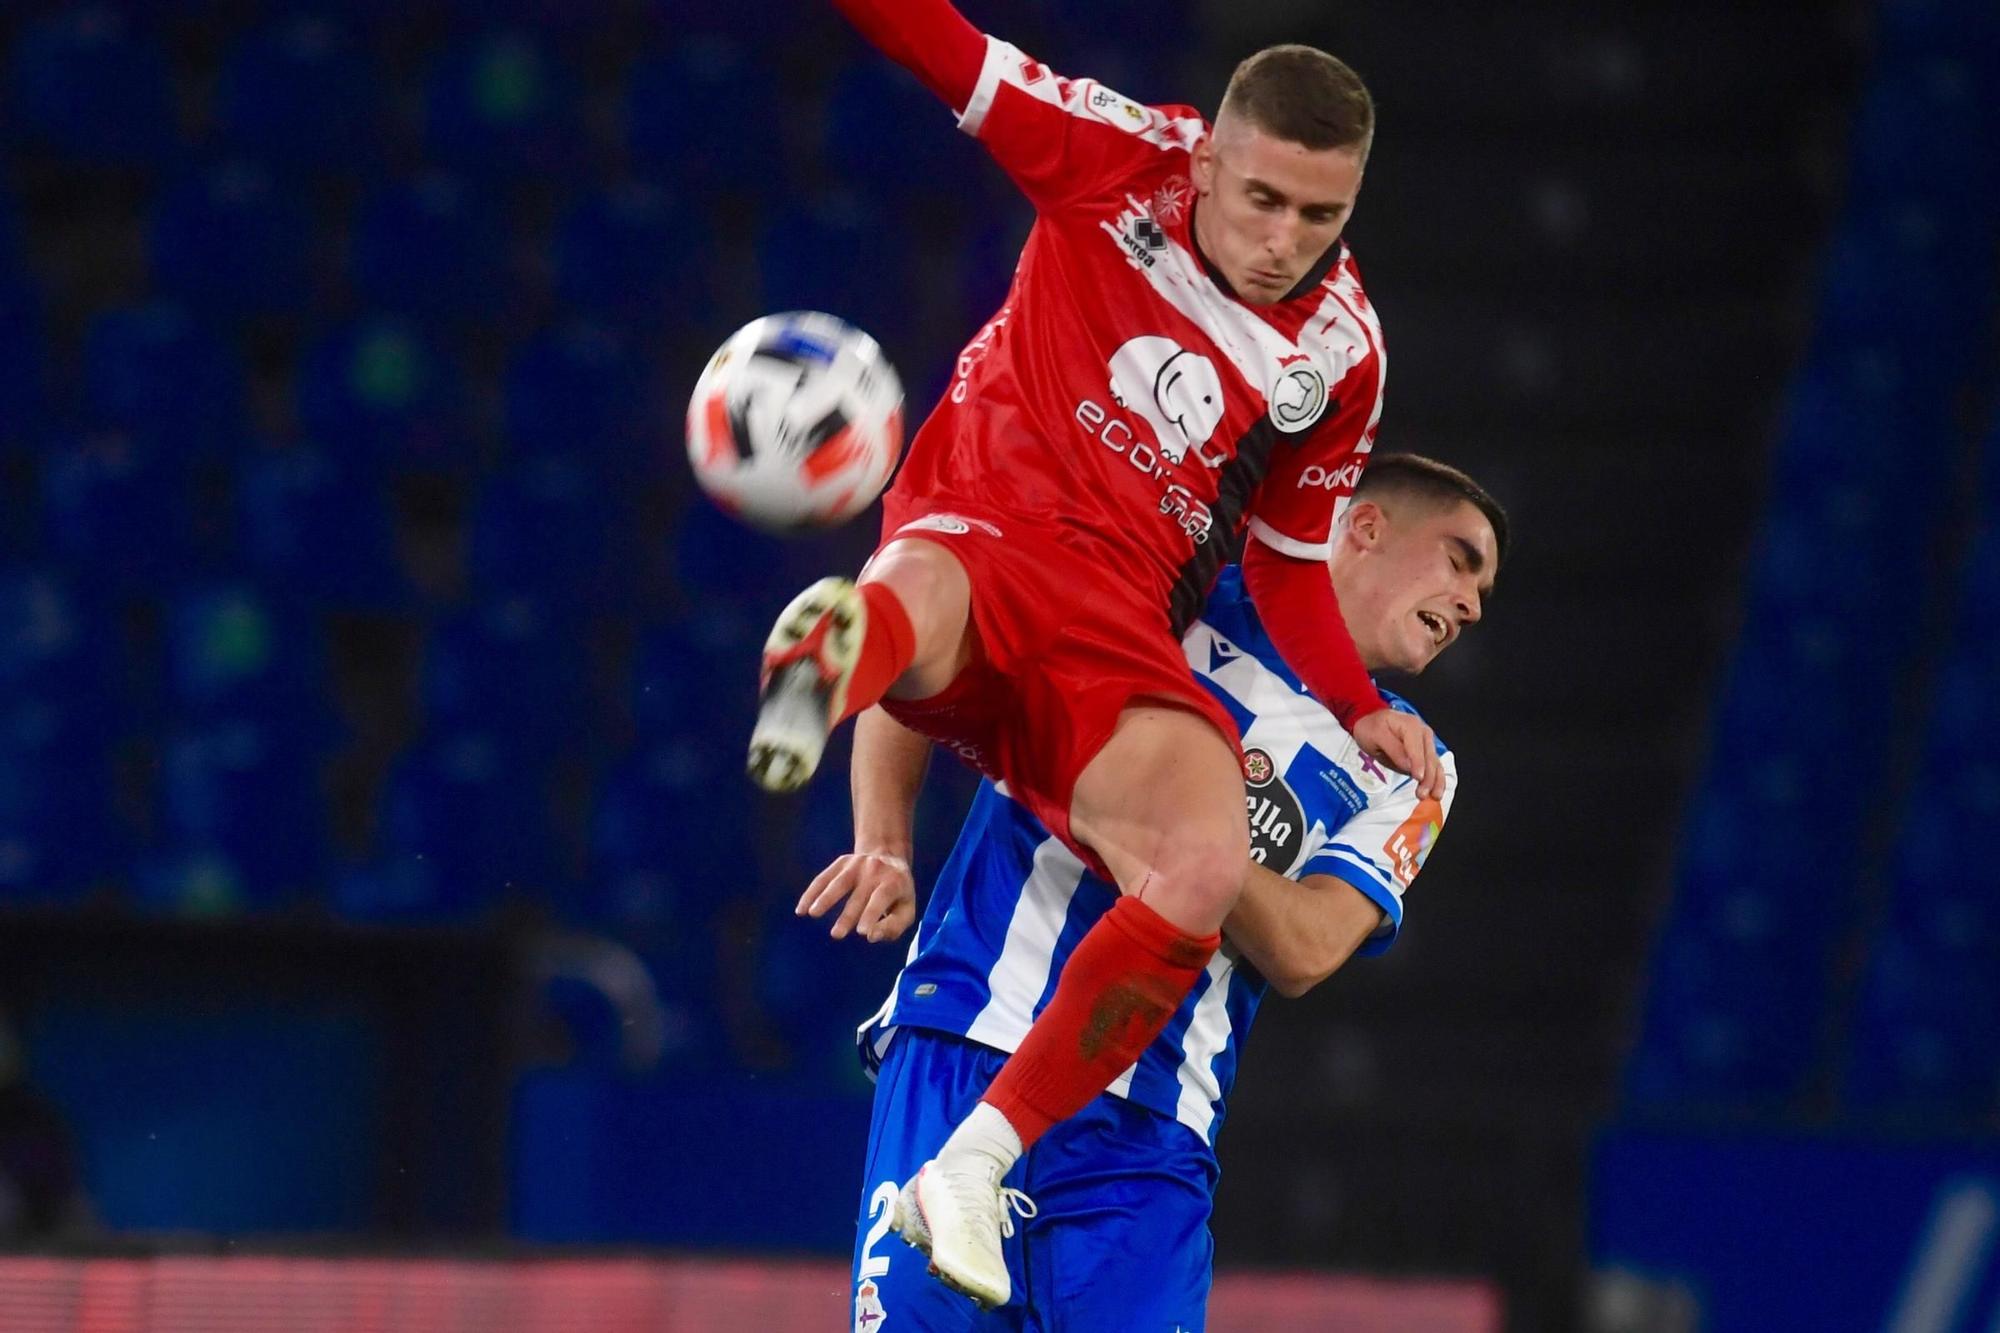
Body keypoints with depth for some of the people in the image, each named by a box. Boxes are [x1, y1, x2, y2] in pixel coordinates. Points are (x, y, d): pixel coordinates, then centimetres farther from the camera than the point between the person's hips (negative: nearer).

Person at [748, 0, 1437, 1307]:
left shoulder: (1342, 355, 10)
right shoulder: (1127, 161, 2)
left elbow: (1290, 560, 22)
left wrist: (1358, 710, 7)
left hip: (1121, 633, 2)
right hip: (987, 523, -2)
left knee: (1206, 870, -26)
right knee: (918, 598, -41)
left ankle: (976, 1162, -18)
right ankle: (821, 665, -78)